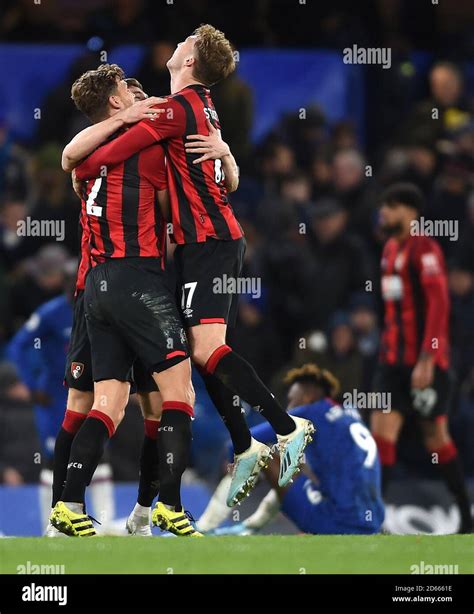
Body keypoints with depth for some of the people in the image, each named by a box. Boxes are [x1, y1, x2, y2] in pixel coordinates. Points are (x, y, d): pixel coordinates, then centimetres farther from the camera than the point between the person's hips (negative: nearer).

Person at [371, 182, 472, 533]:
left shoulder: (425, 250, -12)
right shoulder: (391, 249, 14)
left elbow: (439, 305, -18)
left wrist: (426, 360, -22)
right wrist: (388, 348, 17)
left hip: (427, 360, -7)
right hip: (395, 358, 7)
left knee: (435, 435, 1)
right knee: (382, 429, -2)